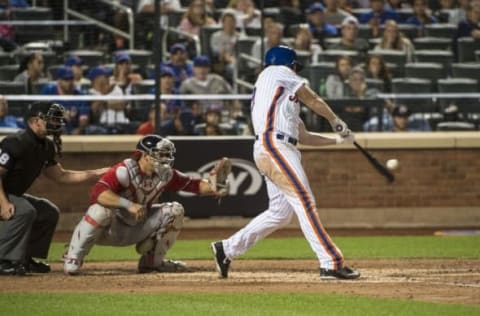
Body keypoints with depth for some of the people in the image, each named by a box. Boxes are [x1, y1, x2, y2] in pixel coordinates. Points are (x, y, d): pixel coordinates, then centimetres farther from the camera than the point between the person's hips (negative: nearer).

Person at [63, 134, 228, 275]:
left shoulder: (165, 174, -6)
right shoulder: (124, 171, -27)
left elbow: (192, 184, -2)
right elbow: (97, 192, -40)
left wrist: (213, 189, -22)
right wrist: (129, 204, -48)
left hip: (137, 229, 6)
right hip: (110, 230, -6)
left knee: (175, 210, -5)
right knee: (101, 209, -38)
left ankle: (152, 260, 8)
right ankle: (73, 257, -16)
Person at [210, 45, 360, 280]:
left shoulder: (285, 96, 30)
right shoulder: (278, 72, 8)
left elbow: (303, 136, 26)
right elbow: (313, 100, 8)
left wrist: (337, 140, 23)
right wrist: (336, 121, 20)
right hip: (274, 145, -10)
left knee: (280, 211, 9)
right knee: (304, 202, -14)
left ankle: (227, 249, 16)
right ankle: (330, 263, -20)